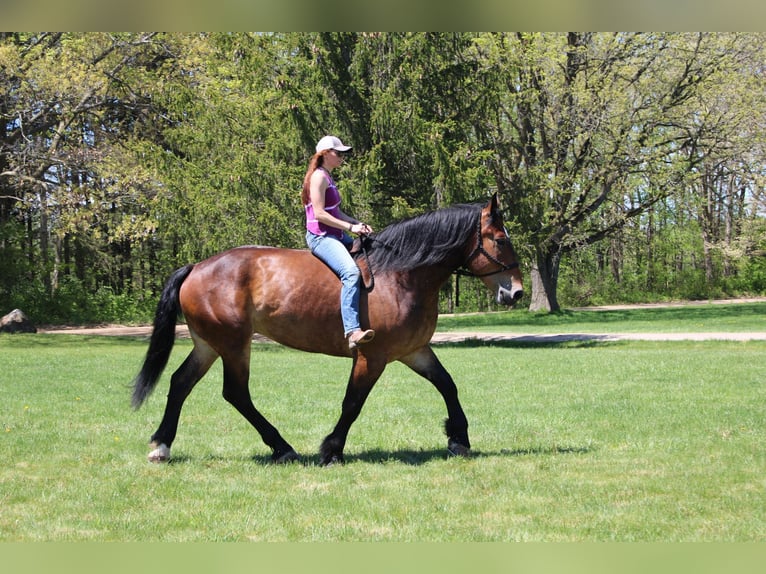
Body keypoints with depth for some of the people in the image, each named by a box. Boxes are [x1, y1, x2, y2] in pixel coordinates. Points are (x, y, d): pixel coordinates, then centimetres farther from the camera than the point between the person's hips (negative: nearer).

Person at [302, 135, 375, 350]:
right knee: (351, 272, -31)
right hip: (321, 237, -11)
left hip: (335, 236, 11)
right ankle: (352, 330, -41)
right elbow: (319, 213, -19)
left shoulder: (328, 177, 20)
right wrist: (350, 227, -18)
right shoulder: (318, 177, -11)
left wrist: (358, 223, 7)